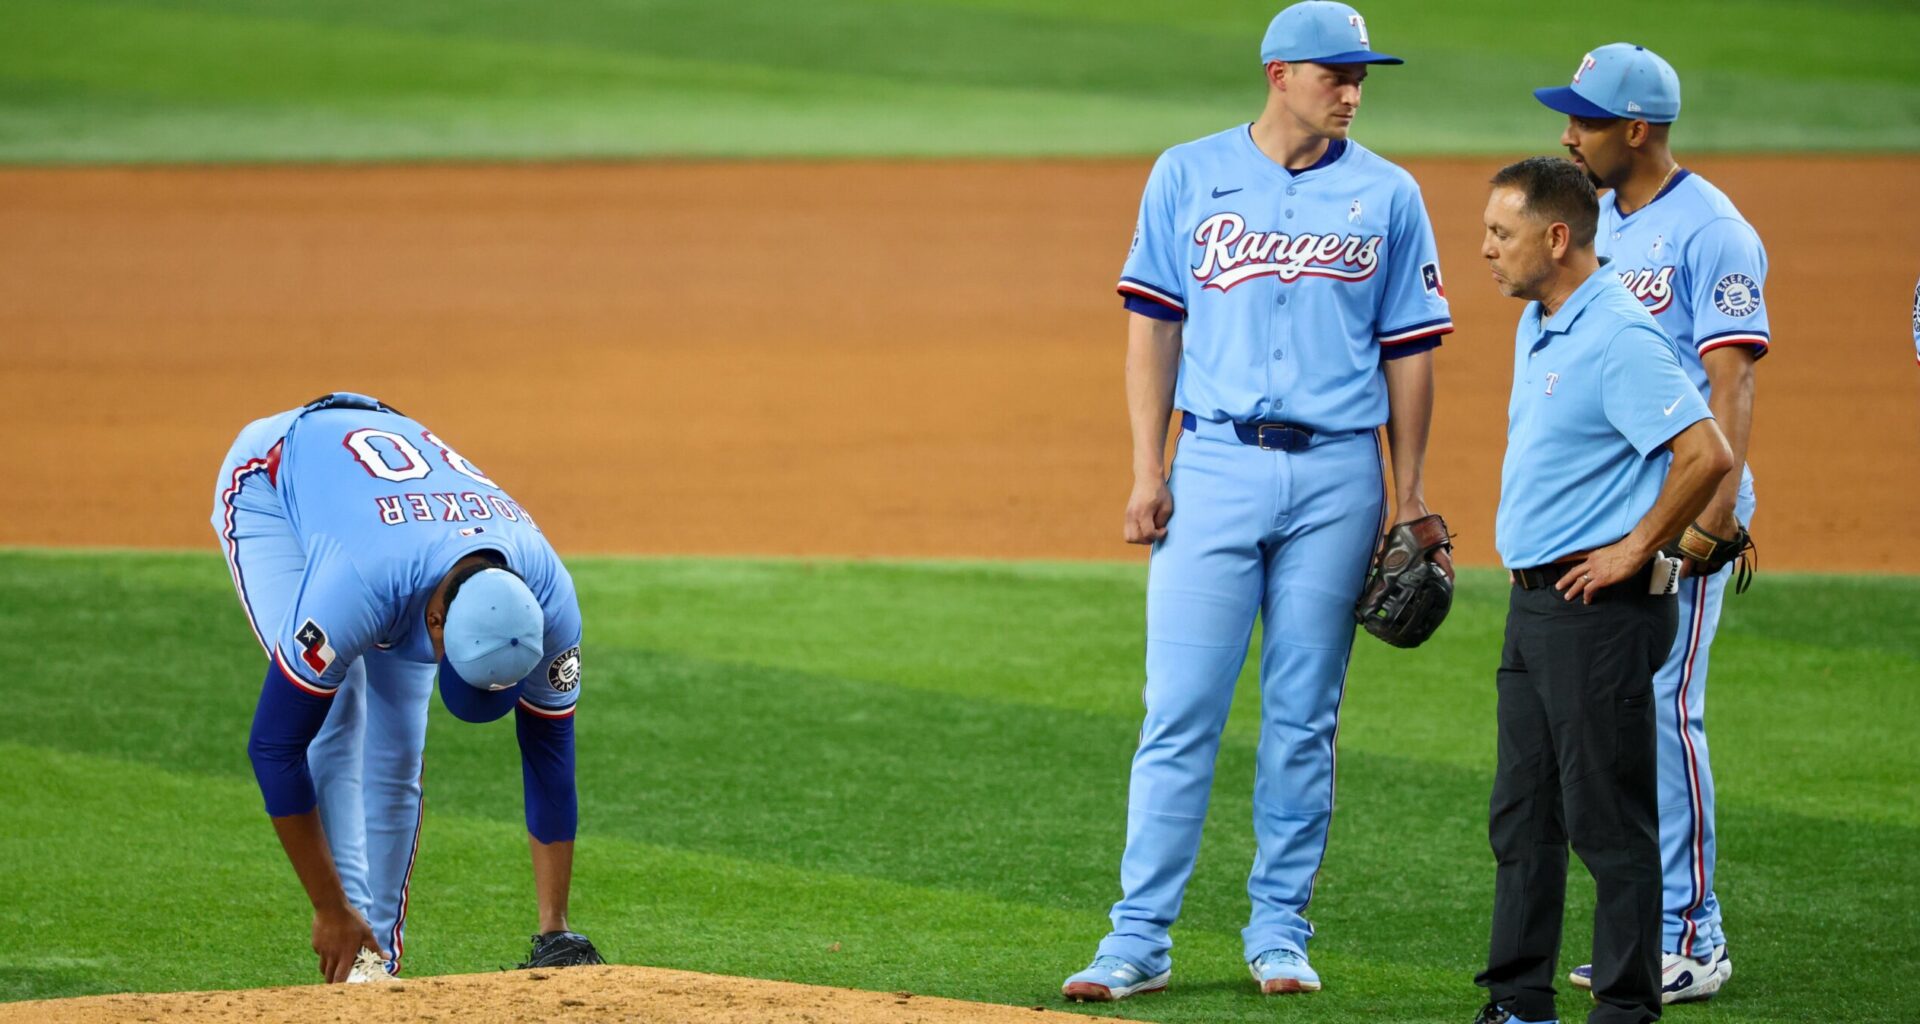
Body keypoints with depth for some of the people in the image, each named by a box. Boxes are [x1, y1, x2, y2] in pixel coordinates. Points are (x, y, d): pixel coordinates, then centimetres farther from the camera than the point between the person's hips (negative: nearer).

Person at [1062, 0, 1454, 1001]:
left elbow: (1408, 349, 8)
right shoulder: (1187, 176, 5)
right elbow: (1154, 326, 5)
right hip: (1214, 465, -1)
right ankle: (1139, 938, -3)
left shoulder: (1386, 196, 6)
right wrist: (1147, 468, -2)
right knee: (1179, 709, -5)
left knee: (1303, 718, 5)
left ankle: (1279, 932, 13)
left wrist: (1406, 495, 4)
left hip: (1336, 475, 1)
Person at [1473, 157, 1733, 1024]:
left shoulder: (1618, 337, -18)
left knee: (1608, 819, -4)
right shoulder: (1538, 326, 13)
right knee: (1520, 814, 13)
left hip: (1600, 606, -10)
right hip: (1535, 598, 10)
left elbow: (1707, 455, -26)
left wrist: (1636, 551, -17)